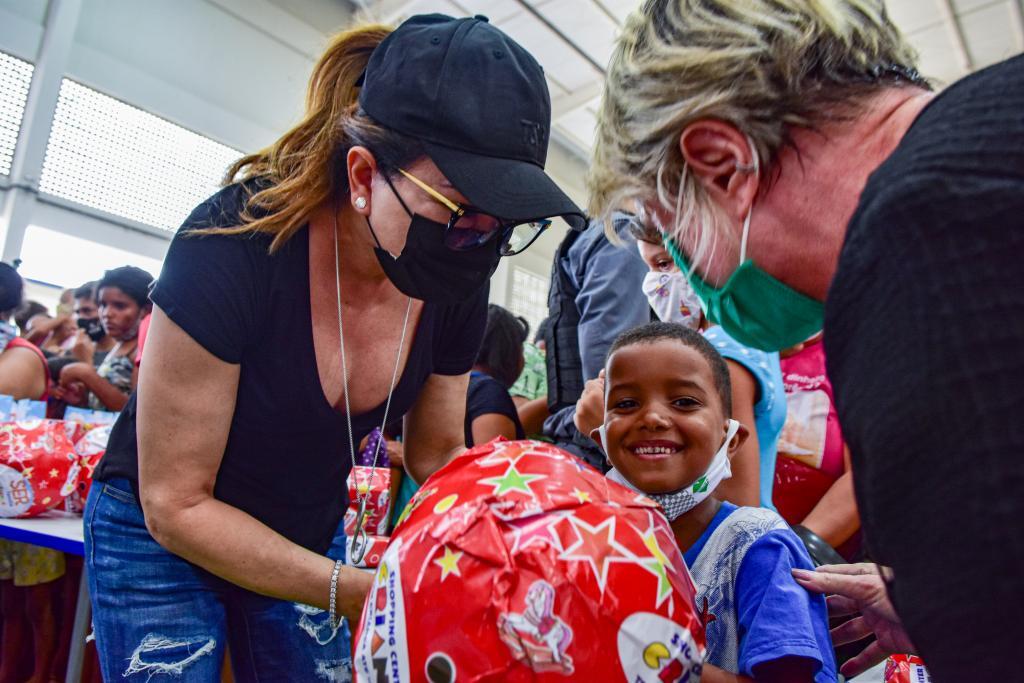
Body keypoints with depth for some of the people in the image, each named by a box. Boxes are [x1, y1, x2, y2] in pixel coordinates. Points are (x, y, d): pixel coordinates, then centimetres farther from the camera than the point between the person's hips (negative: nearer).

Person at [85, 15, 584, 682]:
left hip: (308, 539, 4)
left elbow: (437, 452, -3)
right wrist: (353, 591, -31)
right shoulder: (233, 245, -32)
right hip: (163, 538, -3)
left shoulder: (457, 286, -18)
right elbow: (174, 505, -24)